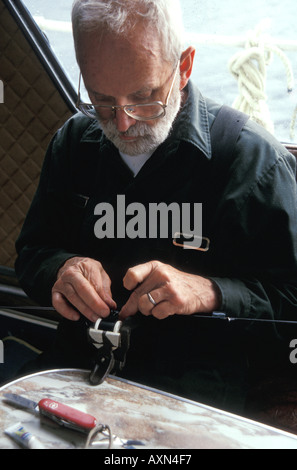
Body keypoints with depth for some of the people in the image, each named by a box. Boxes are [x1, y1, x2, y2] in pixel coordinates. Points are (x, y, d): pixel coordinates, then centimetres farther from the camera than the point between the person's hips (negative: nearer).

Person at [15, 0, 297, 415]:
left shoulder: (256, 159, -12)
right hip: (77, 362, 5)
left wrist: (207, 291, -24)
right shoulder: (73, 141, 3)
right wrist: (61, 269, -13)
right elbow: (30, 253, 10)